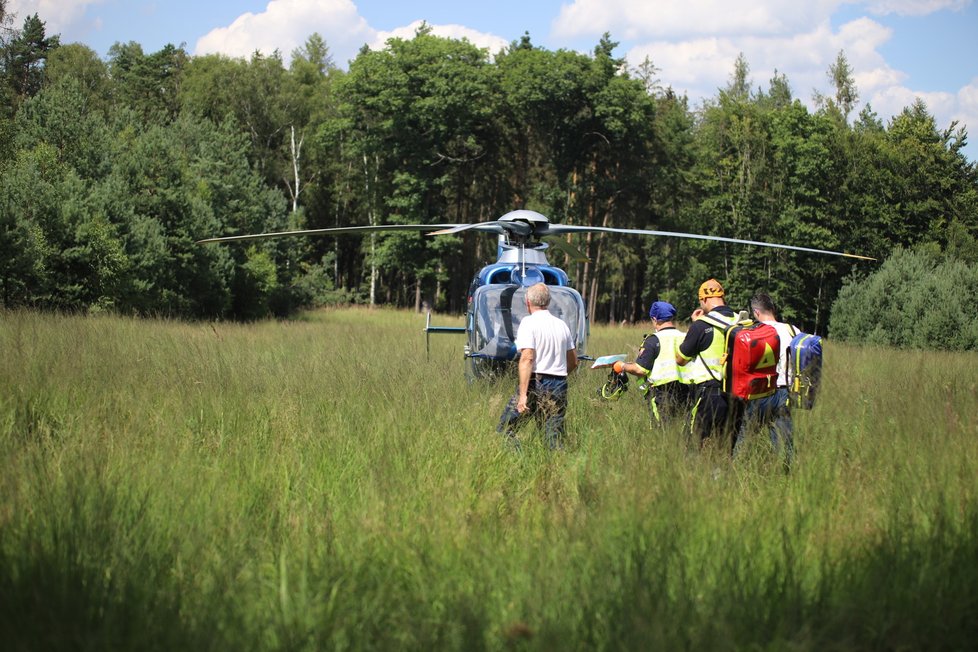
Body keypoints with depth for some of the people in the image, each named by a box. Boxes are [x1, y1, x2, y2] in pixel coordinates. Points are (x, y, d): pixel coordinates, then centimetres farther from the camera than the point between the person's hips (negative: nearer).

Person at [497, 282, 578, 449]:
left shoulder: (529, 323, -6)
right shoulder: (562, 325, 14)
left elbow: (527, 358, -17)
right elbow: (573, 362, 19)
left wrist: (523, 394, -20)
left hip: (535, 385, -6)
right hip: (560, 387, 6)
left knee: (505, 429, 1)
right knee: (555, 435, 7)